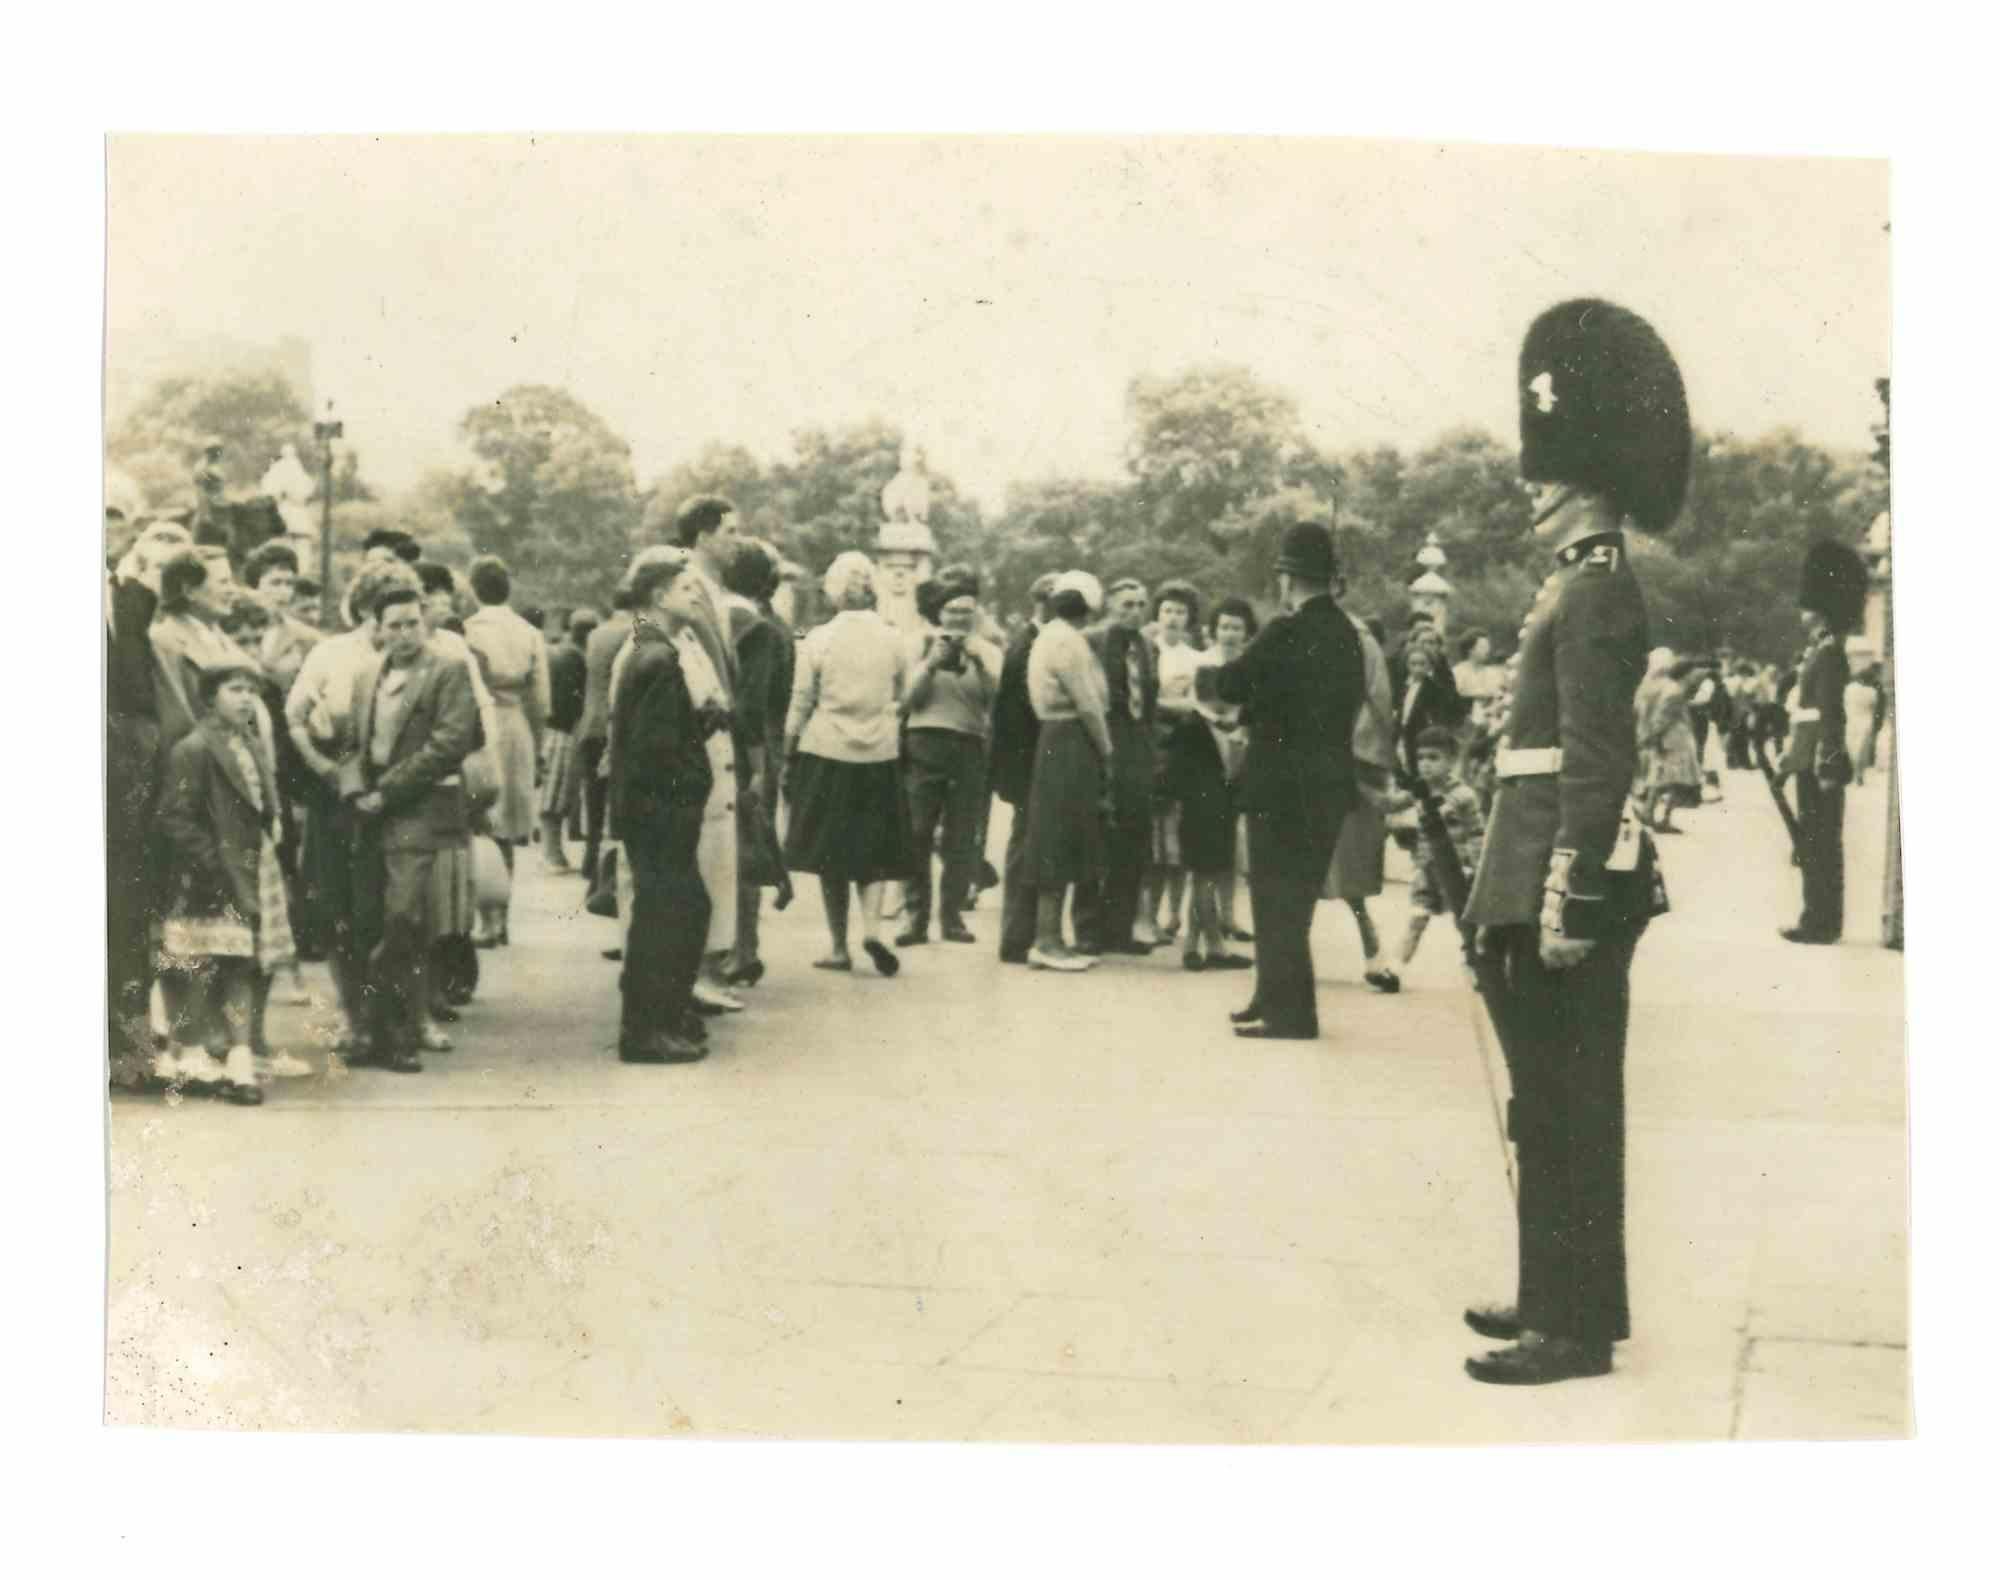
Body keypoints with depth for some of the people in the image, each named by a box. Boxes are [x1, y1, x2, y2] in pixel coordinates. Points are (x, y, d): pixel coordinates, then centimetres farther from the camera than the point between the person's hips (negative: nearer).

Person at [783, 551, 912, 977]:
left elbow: (800, 704, -5)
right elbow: (903, 698, 8)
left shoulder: (819, 640, -7)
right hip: (879, 756, 1)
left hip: (826, 754, -1)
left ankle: (839, 946, 11)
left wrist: (787, 751, 4)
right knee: (874, 850, 11)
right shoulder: (893, 641, -1)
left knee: (832, 852, 8)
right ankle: (871, 925, -10)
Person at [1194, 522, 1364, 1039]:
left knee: (1278, 899, 0)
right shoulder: (1346, 633, 7)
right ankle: (1278, 999, 27)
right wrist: (1253, 713, 19)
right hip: (1329, 784, 8)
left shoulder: (1288, 632, -17)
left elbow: (1232, 683, -15)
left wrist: (1202, 677, 6)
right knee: (1295, 897, 18)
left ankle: (1288, 1011, 2)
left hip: (1285, 785, -8)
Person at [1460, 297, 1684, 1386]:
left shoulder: (1594, 590, -14)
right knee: (1559, 1105, 16)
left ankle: (1575, 1328, 5)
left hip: (1566, 880, -10)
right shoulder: (1589, 582, 16)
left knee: (1563, 1110, -3)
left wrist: (1568, 904, -22)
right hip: (1555, 874, 10)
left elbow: (1598, 763, -20)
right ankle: (1566, 1295, 28)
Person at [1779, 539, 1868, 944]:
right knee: (1815, 845, 12)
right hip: (1811, 765, 10)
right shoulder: (1818, 652, 16)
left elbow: (1830, 716, -19)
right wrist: (1790, 757, 22)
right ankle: (1820, 920, 18)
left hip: (1820, 767, -10)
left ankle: (1821, 924, -1)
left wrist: (1826, 768, -23)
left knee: (1820, 846, -5)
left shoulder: (1829, 653, -14)